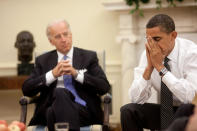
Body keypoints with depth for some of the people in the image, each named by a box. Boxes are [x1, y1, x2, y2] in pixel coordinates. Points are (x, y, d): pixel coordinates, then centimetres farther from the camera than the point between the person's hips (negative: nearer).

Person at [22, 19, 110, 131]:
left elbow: (104, 87, 4)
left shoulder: (89, 56, 16)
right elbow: (27, 89, 8)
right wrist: (53, 74, -6)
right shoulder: (43, 60, 20)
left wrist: (76, 73, -8)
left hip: (82, 109, -1)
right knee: (59, 92, -36)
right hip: (52, 108, 2)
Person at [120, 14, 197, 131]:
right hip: (167, 110, 6)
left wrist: (160, 67, -27)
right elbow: (136, 99, -10)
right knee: (128, 111, -14)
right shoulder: (149, 53, -6)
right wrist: (149, 67, -22)